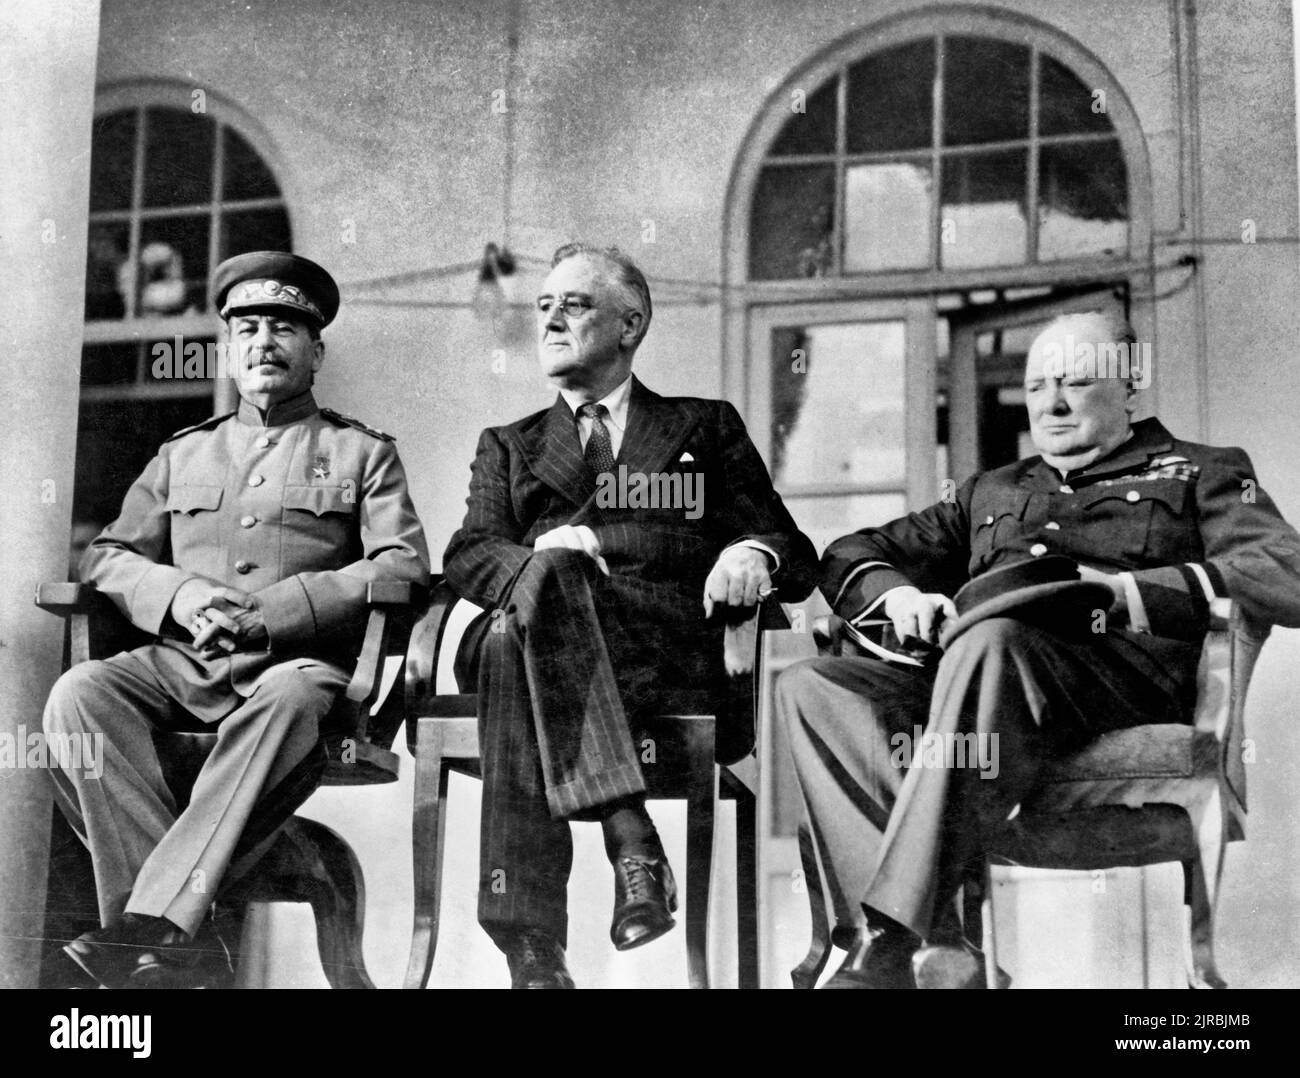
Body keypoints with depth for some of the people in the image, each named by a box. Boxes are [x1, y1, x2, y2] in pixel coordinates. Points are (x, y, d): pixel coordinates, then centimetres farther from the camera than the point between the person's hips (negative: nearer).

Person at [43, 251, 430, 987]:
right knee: (79, 693, -28)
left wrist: (270, 610, -12)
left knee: (289, 702, -40)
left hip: (302, 663, -3)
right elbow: (107, 557, 20)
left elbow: (404, 568, 1)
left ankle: (160, 919, -42)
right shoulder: (183, 455, 26)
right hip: (181, 662, 4)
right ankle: (183, 943, -36)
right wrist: (177, 593, -4)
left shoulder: (362, 453, 15)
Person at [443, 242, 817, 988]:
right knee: (539, 585, -37)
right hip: (547, 619, 2)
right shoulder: (510, 446, 31)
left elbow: (797, 561, 18)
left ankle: (534, 947, -44)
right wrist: (538, 555, -12)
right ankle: (632, 838, -47)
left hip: (672, 641, -2)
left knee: (516, 643, -36)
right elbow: (468, 557, 12)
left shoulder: (706, 429, 26)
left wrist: (753, 554, -8)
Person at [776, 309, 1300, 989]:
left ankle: (894, 941, -42)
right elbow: (848, 556, 30)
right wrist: (897, 594, 5)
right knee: (809, 686, -23)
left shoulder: (1199, 474, 22)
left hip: (1122, 672, -5)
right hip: (985, 676, 5)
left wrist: (1127, 590, -10)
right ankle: (935, 952, -38)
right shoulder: (990, 493, 34)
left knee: (990, 642, -38)